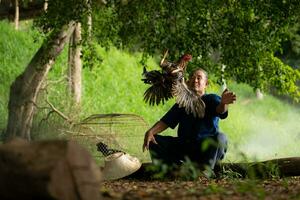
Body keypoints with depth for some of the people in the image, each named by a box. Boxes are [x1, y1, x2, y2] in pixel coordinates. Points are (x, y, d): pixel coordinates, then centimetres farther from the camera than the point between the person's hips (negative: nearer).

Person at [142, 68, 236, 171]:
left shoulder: (211, 99, -1)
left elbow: (220, 110, -24)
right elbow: (165, 122, 8)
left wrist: (223, 103, -51)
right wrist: (150, 132, -12)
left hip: (207, 149, -4)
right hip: (184, 147, 4)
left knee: (220, 138, -36)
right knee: (154, 140, -10)